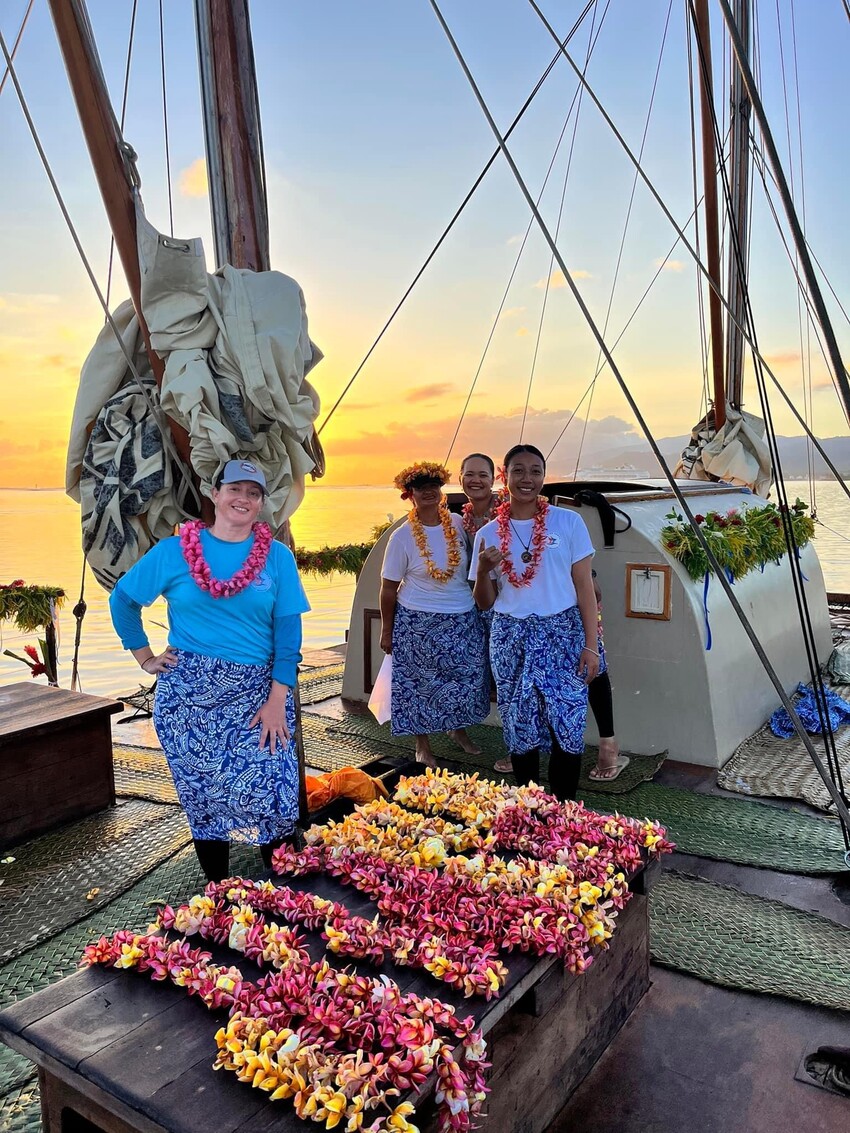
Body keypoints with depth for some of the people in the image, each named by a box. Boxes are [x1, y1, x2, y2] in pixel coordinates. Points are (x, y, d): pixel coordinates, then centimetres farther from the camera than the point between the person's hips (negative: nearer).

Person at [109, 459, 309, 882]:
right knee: (202, 799, 10)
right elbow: (122, 599, 12)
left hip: (256, 693, 0)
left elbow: (288, 632, -3)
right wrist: (145, 657, 7)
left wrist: (277, 700, -9)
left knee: (274, 798, -4)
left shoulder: (278, 556, 1)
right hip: (188, 692, 1)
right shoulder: (175, 550, 1)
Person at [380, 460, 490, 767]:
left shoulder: (457, 523, -2)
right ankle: (423, 746, 25)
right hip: (418, 623, -3)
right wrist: (387, 631, -1)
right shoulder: (402, 537, -11)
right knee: (422, 683, 6)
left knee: (468, 679, 11)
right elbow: (388, 588, -5)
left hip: (464, 620, 4)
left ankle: (458, 730, 39)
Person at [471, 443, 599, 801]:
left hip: (563, 634, -1)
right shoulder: (488, 534, 5)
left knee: (567, 728, -4)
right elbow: (485, 602, 9)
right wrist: (482, 571, -12)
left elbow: (584, 586, -1)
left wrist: (590, 645, -6)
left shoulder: (568, 522, 0)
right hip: (511, 638, 2)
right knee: (519, 728, 6)